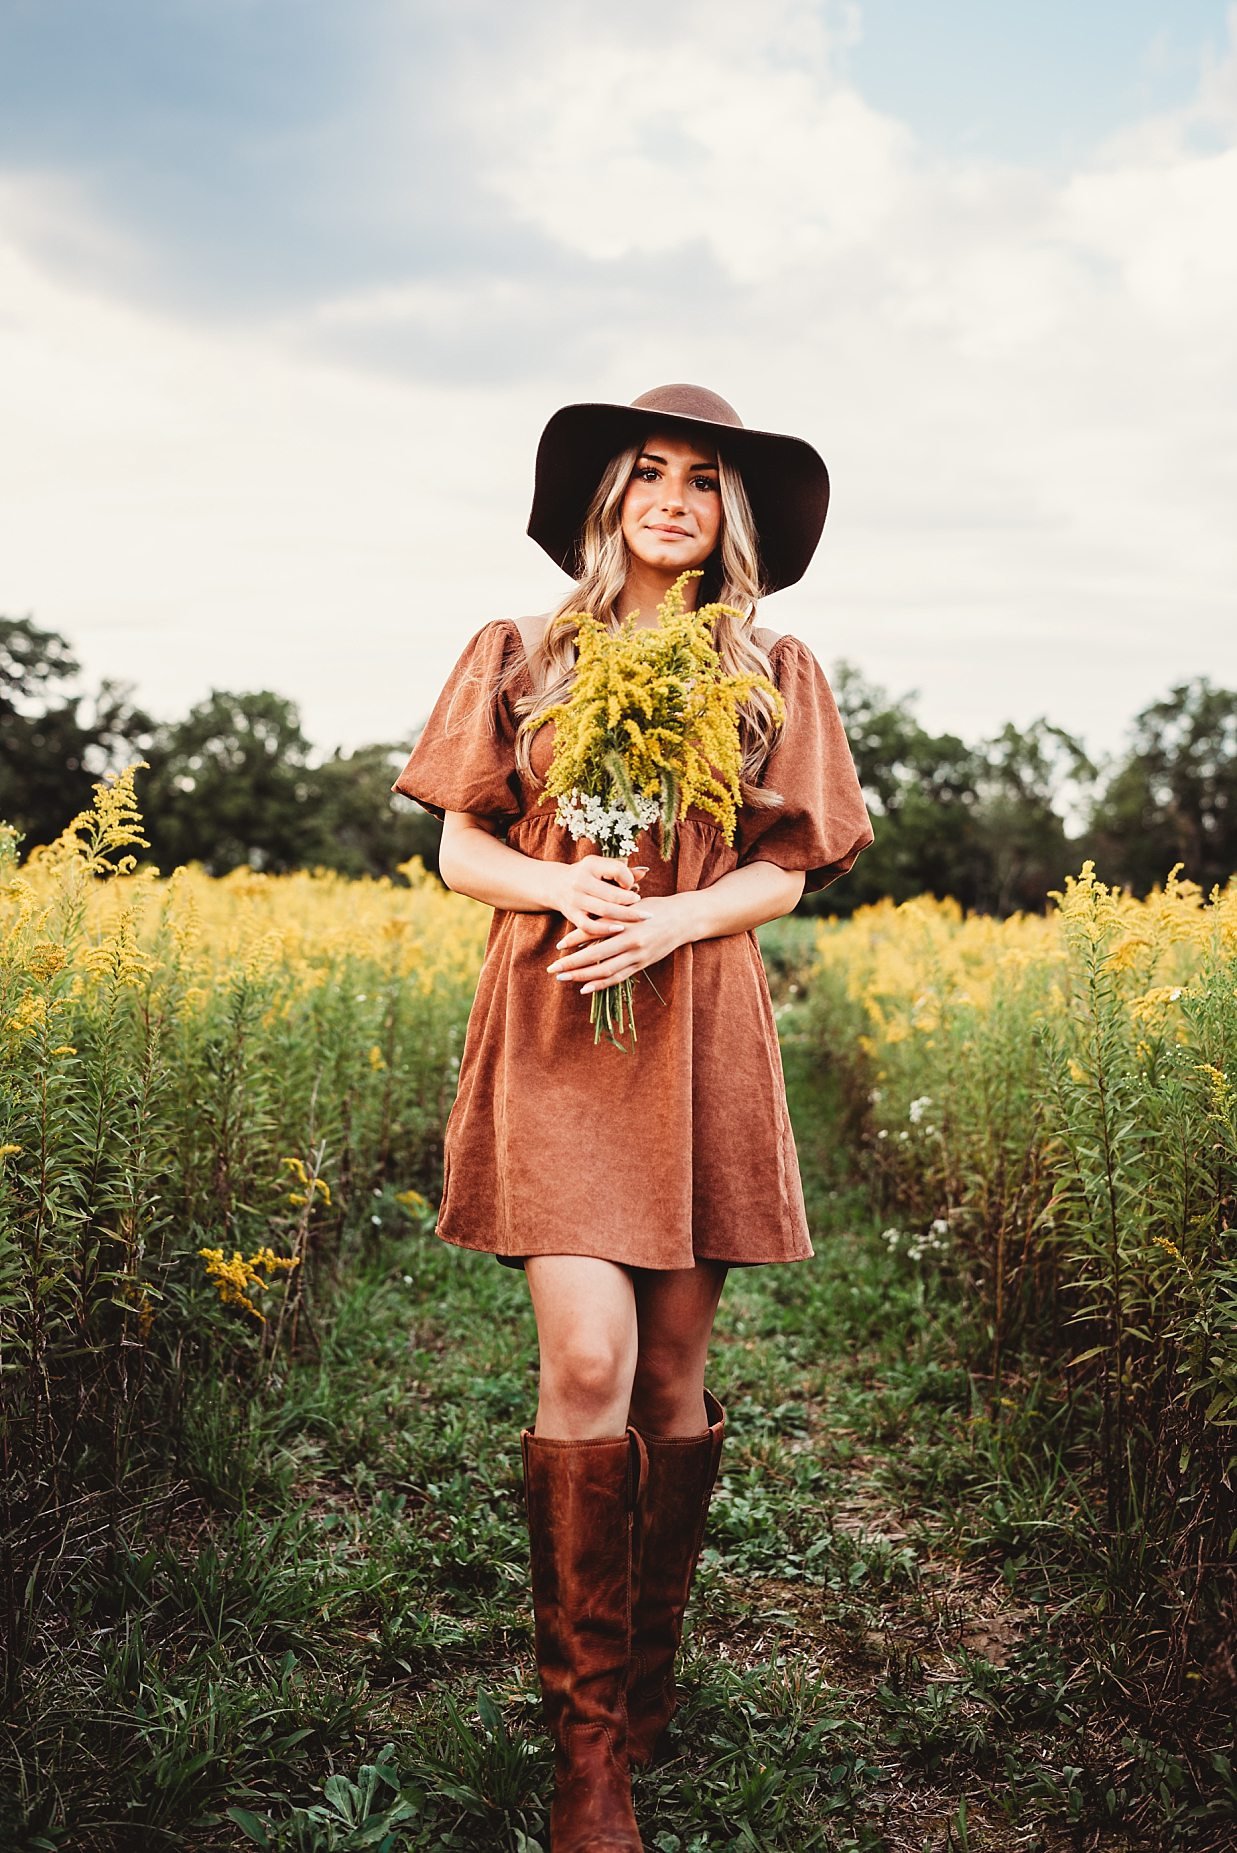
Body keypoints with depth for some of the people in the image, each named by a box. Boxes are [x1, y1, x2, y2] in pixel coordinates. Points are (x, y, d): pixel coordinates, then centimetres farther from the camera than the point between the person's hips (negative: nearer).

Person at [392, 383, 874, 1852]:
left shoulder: (775, 675, 10)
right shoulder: (517, 657, 9)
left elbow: (786, 869, 6)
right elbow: (462, 853, 8)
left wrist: (671, 920, -13)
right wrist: (560, 885, -13)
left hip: (697, 1036, 2)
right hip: (552, 1027, -1)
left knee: (673, 1374, 6)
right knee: (586, 1360, -13)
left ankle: (650, 1676, 26)